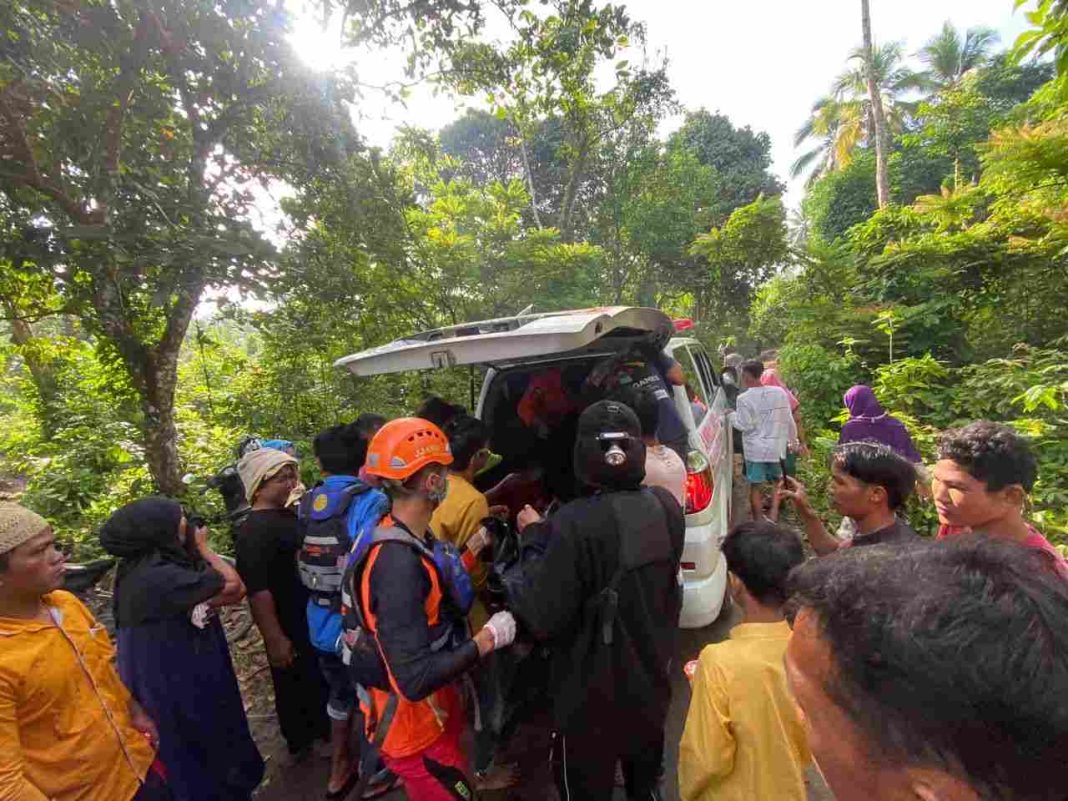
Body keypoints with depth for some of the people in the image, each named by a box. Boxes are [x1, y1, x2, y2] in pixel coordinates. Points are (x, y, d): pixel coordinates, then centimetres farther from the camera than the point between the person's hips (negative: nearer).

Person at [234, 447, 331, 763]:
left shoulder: (291, 514, 2)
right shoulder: (253, 532, -24)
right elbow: (257, 591, -26)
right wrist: (275, 638, -24)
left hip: (314, 616, 8)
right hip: (289, 627, -8)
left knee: (322, 679, 23)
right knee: (295, 686, 13)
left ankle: (322, 731, 44)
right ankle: (300, 742, 35)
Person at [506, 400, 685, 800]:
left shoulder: (577, 524, -32)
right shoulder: (666, 506, -11)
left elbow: (543, 619, -25)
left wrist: (534, 539, -14)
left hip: (593, 692, -5)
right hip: (651, 678, 6)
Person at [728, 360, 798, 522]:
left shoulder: (744, 398, -14)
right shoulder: (780, 393, 0)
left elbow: (745, 425, -13)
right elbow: (789, 421, 6)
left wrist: (731, 415, 3)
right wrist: (793, 439, 19)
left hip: (756, 450, -4)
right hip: (777, 447, 4)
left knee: (756, 487, 7)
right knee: (777, 483, 21)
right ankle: (773, 516, 14)